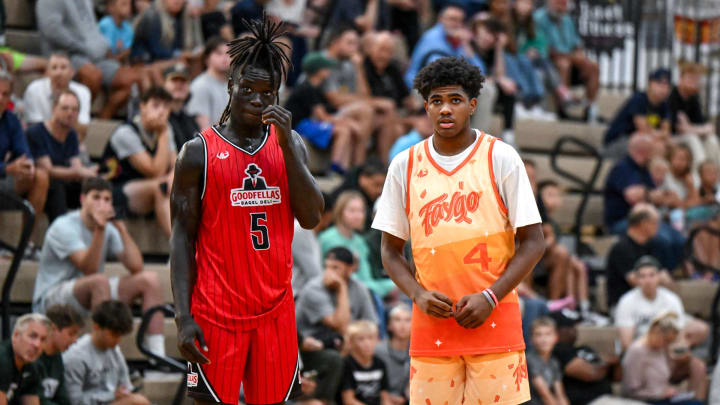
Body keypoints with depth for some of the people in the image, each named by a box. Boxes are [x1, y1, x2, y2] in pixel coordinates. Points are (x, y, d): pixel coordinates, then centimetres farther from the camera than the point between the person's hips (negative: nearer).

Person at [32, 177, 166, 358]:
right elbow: (89, 269, -27)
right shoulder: (64, 227, -16)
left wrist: (122, 229, -13)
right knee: (100, 281, -36)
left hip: (91, 294, 7)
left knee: (149, 279, -7)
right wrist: (99, 230, -36)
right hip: (51, 298, -7)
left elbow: (135, 267, -6)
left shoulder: (109, 228, 5)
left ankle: (157, 355, -15)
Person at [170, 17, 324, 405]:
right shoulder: (199, 151, -2)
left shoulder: (289, 143, 9)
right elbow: (183, 237, -4)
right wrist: (183, 317, -12)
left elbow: (311, 218, -2)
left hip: (275, 310, 4)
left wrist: (287, 145, -10)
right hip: (216, 311, -4)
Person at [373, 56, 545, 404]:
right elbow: (391, 249, 13)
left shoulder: (500, 158, 1)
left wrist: (489, 297, -11)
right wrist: (418, 295, -6)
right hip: (431, 323, 2)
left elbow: (532, 242, 0)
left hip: (494, 320, -2)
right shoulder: (405, 166, 8)